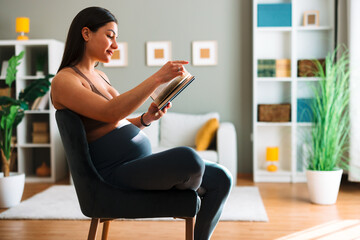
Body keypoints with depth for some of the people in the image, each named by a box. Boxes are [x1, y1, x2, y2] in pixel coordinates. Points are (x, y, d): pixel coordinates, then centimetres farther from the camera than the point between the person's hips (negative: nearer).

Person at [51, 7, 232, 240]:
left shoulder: (99, 75, 20)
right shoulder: (63, 81, -8)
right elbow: (110, 113, -24)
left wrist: (146, 119, 1)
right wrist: (157, 78, -27)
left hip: (142, 165, 9)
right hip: (119, 172, -9)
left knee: (222, 179, -1)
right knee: (188, 157, -33)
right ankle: (188, 189, 3)